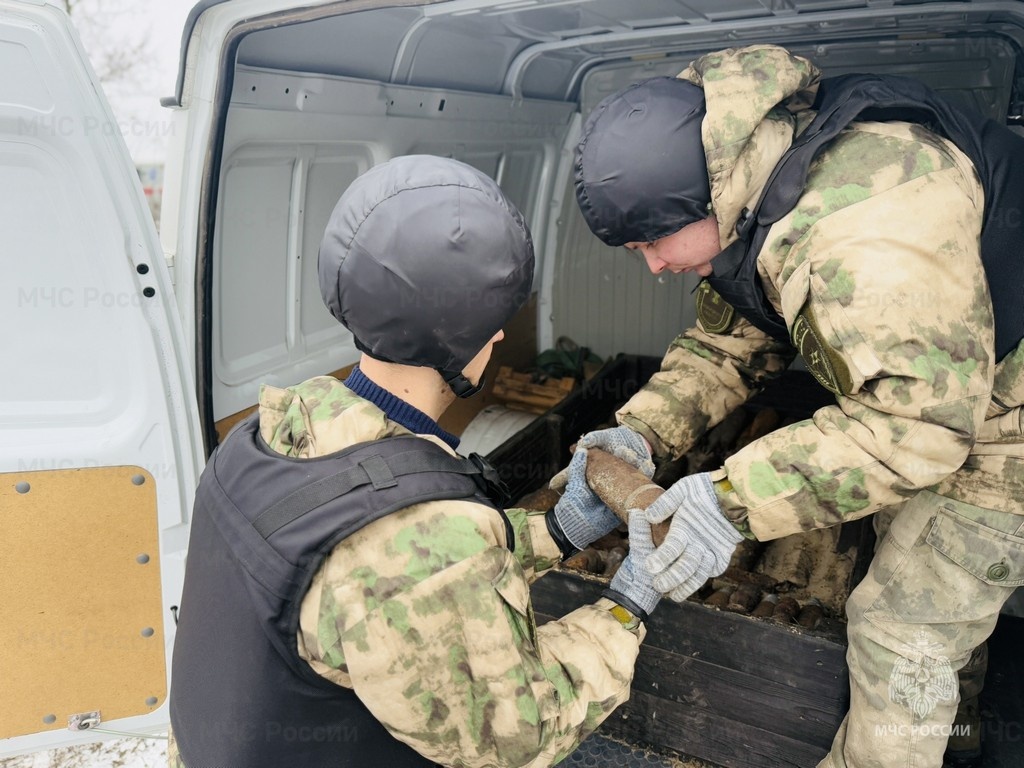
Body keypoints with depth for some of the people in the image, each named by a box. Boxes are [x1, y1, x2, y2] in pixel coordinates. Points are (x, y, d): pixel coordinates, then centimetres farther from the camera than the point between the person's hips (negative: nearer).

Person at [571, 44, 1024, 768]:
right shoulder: (751, 206, -7)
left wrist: (739, 497, -43)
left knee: (899, 632, 0)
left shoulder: (863, 224, -40)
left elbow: (921, 411, -41)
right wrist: (638, 431, -15)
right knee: (929, 579, 28)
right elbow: (728, 344, -1)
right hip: (938, 404, 9)